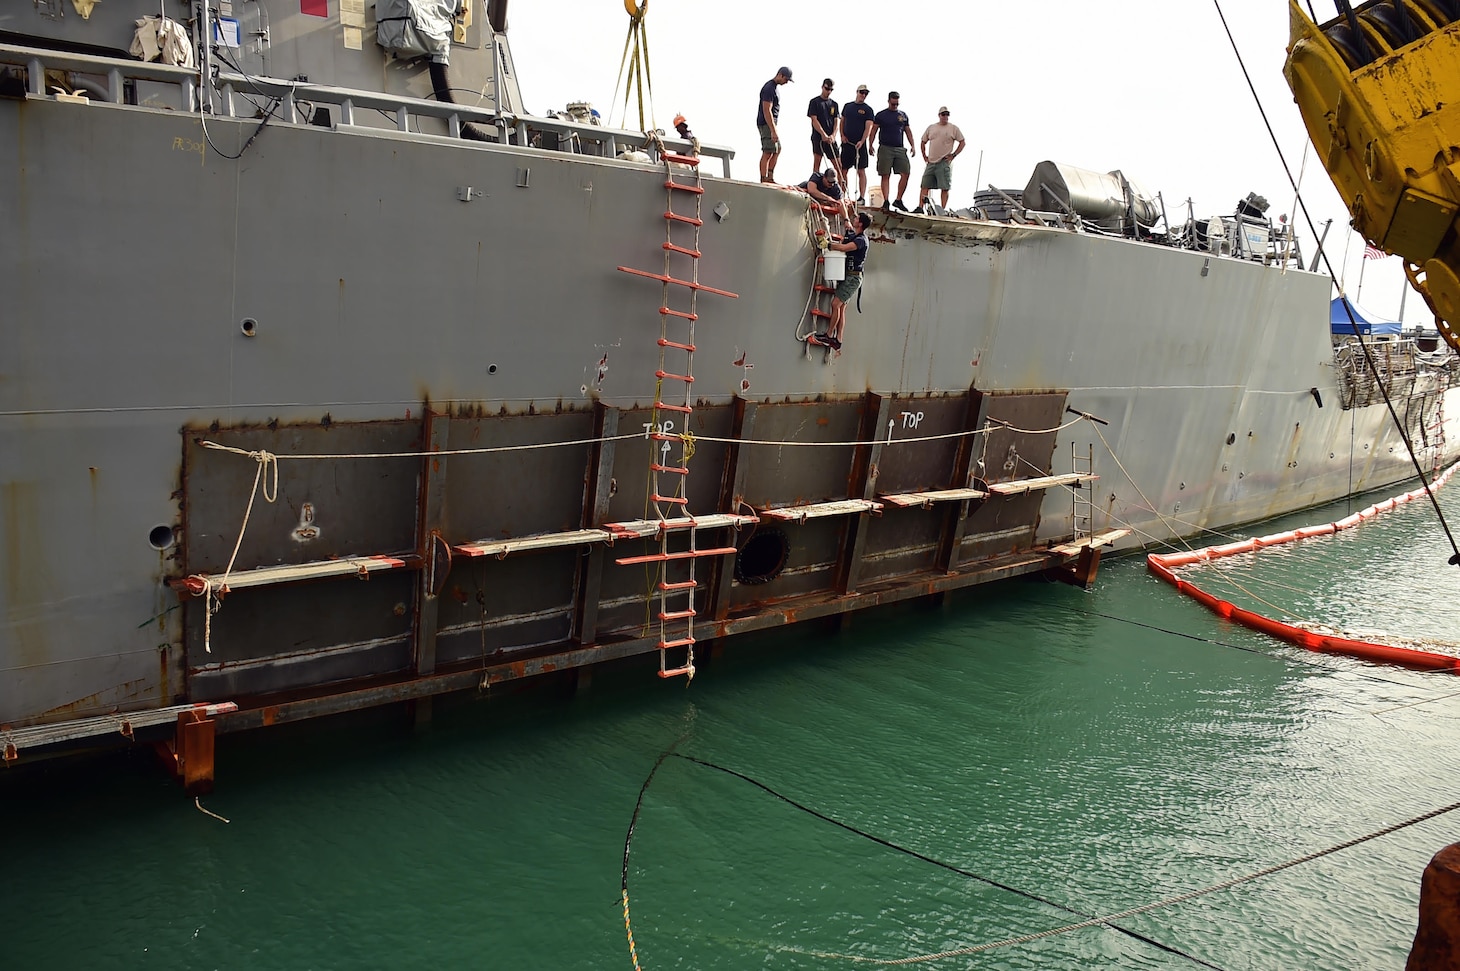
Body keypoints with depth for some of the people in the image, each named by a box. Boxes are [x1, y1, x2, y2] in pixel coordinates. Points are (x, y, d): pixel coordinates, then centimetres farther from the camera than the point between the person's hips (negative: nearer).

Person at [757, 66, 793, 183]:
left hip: (771, 124, 11)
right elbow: (767, 111, -22)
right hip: (766, 124, -11)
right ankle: (764, 181, -10)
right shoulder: (769, 88, -16)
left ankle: (770, 177, 15)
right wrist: (773, 131, -26)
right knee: (767, 153, -11)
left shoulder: (774, 87, 16)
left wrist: (774, 129, 23)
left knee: (777, 150, 14)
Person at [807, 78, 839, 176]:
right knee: (817, 161, -6)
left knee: (837, 163, 1)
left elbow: (835, 122, 11)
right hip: (818, 137, -4)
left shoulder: (834, 104, 15)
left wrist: (833, 135, -8)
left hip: (831, 139, 4)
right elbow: (814, 120, -7)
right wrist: (824, 135, -17)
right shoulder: (815, 102, 1)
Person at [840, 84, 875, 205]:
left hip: (859, 144, -4)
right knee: (844, 170, 5)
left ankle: (862, 197, -5)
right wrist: (842, 135, 2)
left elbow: (868, 127, -7)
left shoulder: (868, 109, 1)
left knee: (861, 171, -5)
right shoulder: (848, 106, 13)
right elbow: (842, 121, 19)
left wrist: (862, 141, -21)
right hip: (846, 143, 4)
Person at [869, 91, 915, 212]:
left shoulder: (903, 115, 15)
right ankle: (886, 202, -1)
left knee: (906, 173, -6)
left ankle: (898, 200, 2)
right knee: (885, 176, -3)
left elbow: (908, 131, 18)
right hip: (885, 148, -3)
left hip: (900, 149, 3)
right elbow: (873, 131, 4)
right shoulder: (880, 115, 4)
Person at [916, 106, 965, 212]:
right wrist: (924, 156, 12)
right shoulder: (931, 128, 13)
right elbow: (923, 142, 22)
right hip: (930, 163, 3)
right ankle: (920, 208, 2)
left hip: (944, 163, -3)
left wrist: (953, 155, -3)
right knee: (924, 186, 0)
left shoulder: (953, 128, 4)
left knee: (944, 188, -6)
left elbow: (962, 142, 5)